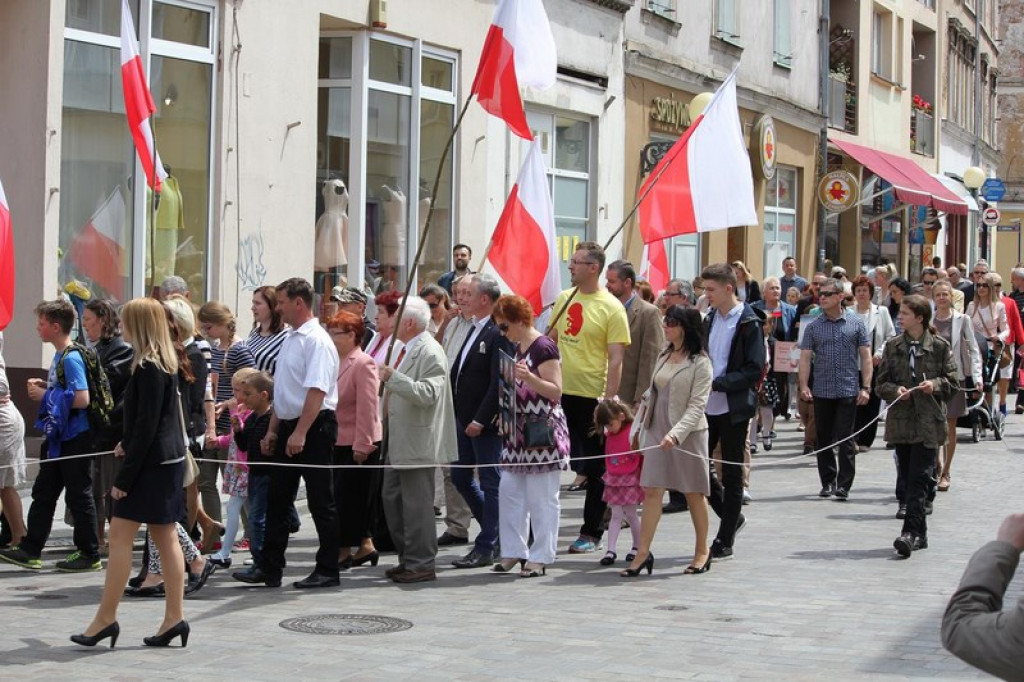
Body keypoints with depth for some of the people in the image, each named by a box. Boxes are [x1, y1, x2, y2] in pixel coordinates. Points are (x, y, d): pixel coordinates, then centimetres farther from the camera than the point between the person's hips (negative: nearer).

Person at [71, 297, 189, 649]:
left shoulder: (148, 368, -16)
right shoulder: (165, 363, 12)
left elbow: (147, 425, -19)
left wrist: (125, 475, -17)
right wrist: (129, 443, 8)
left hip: (151, 462, -10)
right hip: (169, 459, 10)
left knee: (120, 535, -5)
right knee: (165, 538, 9)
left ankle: (106, 618, -1)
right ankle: (174, 617, 10)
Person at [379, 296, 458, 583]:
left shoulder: (430, 352, -15)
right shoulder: (409, 350, 16)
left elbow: (427, 394, -26)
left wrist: (394, 377, -32)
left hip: (417, 441, -11)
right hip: (399, 441, 11)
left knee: (416, 503, -5)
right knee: (392, 498, 14)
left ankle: (421, 564, 1)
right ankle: (408, 559, 22)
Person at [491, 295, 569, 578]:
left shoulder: (544, 348, -12)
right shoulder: (517, 348, 15)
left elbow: (555, 391, -16)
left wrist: (529, 377, -30)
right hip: (518, 431, 9)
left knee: (541, 498, -3)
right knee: (508, 491, 8)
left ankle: (541, 556, 2)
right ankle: (514, 550, 16)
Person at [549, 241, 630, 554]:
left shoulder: (612, 308, -10)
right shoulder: (564, 299, 8)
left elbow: (616, 360, -12)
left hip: (592, 396, -6)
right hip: (560, 392, 6)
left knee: (595, 468, 5)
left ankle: (591, 533, 15)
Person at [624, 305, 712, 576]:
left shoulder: (700, 362, -9)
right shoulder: (664, 356, 12)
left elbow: (697, 405, -16)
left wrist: (676, 432, -26)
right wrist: (642, 426, 17)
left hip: (688, 432, -6)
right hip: (657, 430, 6)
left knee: (694, 492, 7)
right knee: (651, 490, -2)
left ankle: (702, 550, 20)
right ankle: (643, 552, -4)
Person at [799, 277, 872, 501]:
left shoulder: (855, 324, 3)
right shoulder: (813, 327, 6)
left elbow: (866, 357, 3)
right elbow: (805, 358, 2)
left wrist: (865, 387, -5)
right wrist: (804, 385, -12)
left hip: (848, 390, -2)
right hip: (822, 391, 2)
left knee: (845, 440, -5)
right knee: (824, 439, 9)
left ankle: (843, 486, -2)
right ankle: (827, 482, 19)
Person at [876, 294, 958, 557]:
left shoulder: (939, 346, 0)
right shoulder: (893, 346, 9)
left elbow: (953, 382, 4)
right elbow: (881, 383, 10)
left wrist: (935, 384, -15)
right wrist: (895, 390, -10)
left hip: (928, 421, -4)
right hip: (901, 419, 4)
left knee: (920, 479, -11)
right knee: (908, 477, 7)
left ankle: (911, 532, -16)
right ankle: (920, 534, 17)